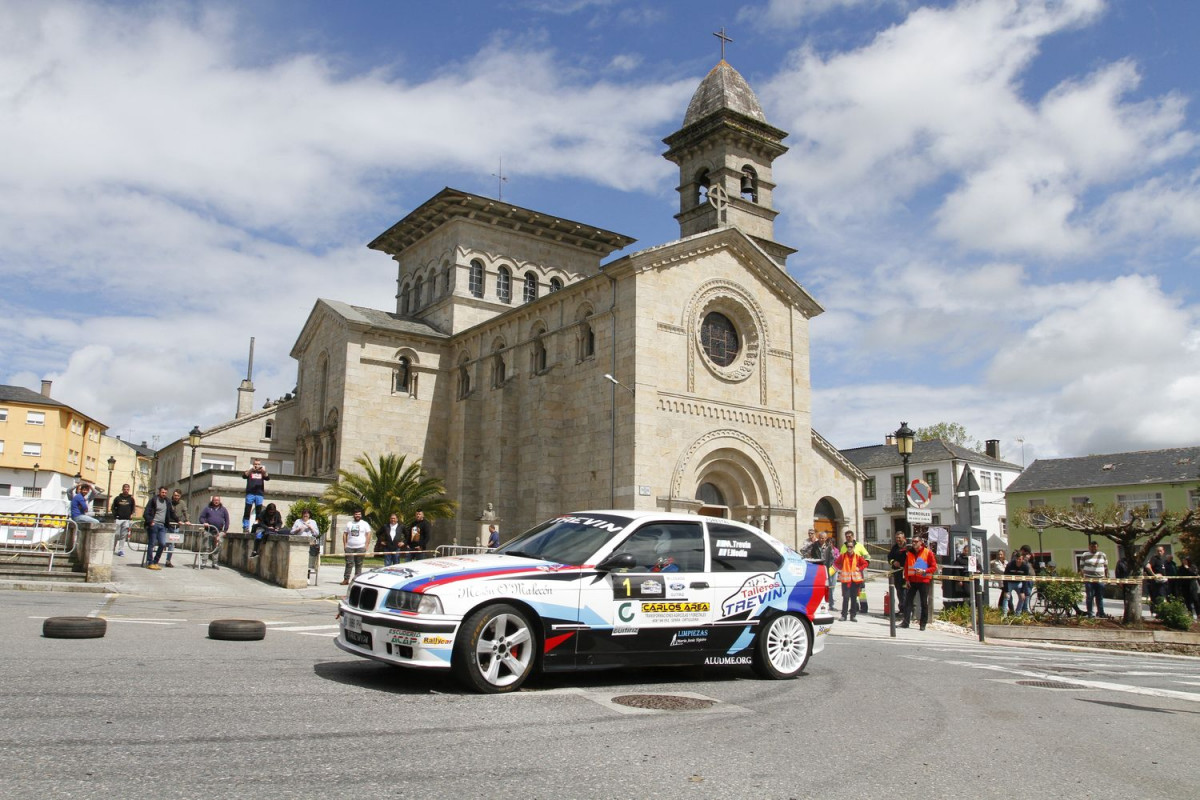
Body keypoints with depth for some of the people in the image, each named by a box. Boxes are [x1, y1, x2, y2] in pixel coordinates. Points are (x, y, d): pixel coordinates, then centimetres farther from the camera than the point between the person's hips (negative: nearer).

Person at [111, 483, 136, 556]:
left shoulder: (131, 499, 8)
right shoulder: (117, 498, 8)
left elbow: (133, 508, 12)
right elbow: (113, 508, 11)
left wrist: (131, 514, -3)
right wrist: (115, 515, -2)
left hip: (127, 520, 0)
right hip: (118, 519, 0)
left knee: (123, 536, 0)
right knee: (116, 535, -2)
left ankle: (121, 550, 4)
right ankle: (113, 549, 12)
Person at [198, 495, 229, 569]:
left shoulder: (223, 510, 13)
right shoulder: (207, 508, 9)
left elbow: (227, 520, 13)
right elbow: (201, 517, 7)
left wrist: (225, 530, 5)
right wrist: (204, 523, -13)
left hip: (219, 532, 2)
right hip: (208, 531, -2)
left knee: (216, 548, 3)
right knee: (206, 547, -4)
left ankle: (214, 563, 7)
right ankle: (203, 562, -1)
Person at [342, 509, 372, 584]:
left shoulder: (364, 524, 5)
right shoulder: (349, 523, 12)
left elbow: (368, 534, 1)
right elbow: (345, 534, 13)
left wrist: (366, 545, -6)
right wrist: (345, 544, 3)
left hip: (360, 547, -2)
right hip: (349, 547, 2)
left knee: (359, 564, 1)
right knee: (349, 563, -2)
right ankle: (346, 579, 1)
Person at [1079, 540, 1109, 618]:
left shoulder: (1103, 555, 11)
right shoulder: (1085, 556, 4)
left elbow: (1106, 567, 16)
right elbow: (1081, 567, 6)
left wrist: (1107, 576, 10)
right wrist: (1083, 576, -4)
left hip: (1100, 579, 2)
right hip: (1089, 579, -2)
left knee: (1100, 597, 6)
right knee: (1090, 597, -1)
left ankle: (1101, 613, 15)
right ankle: (1089, 614, 3)